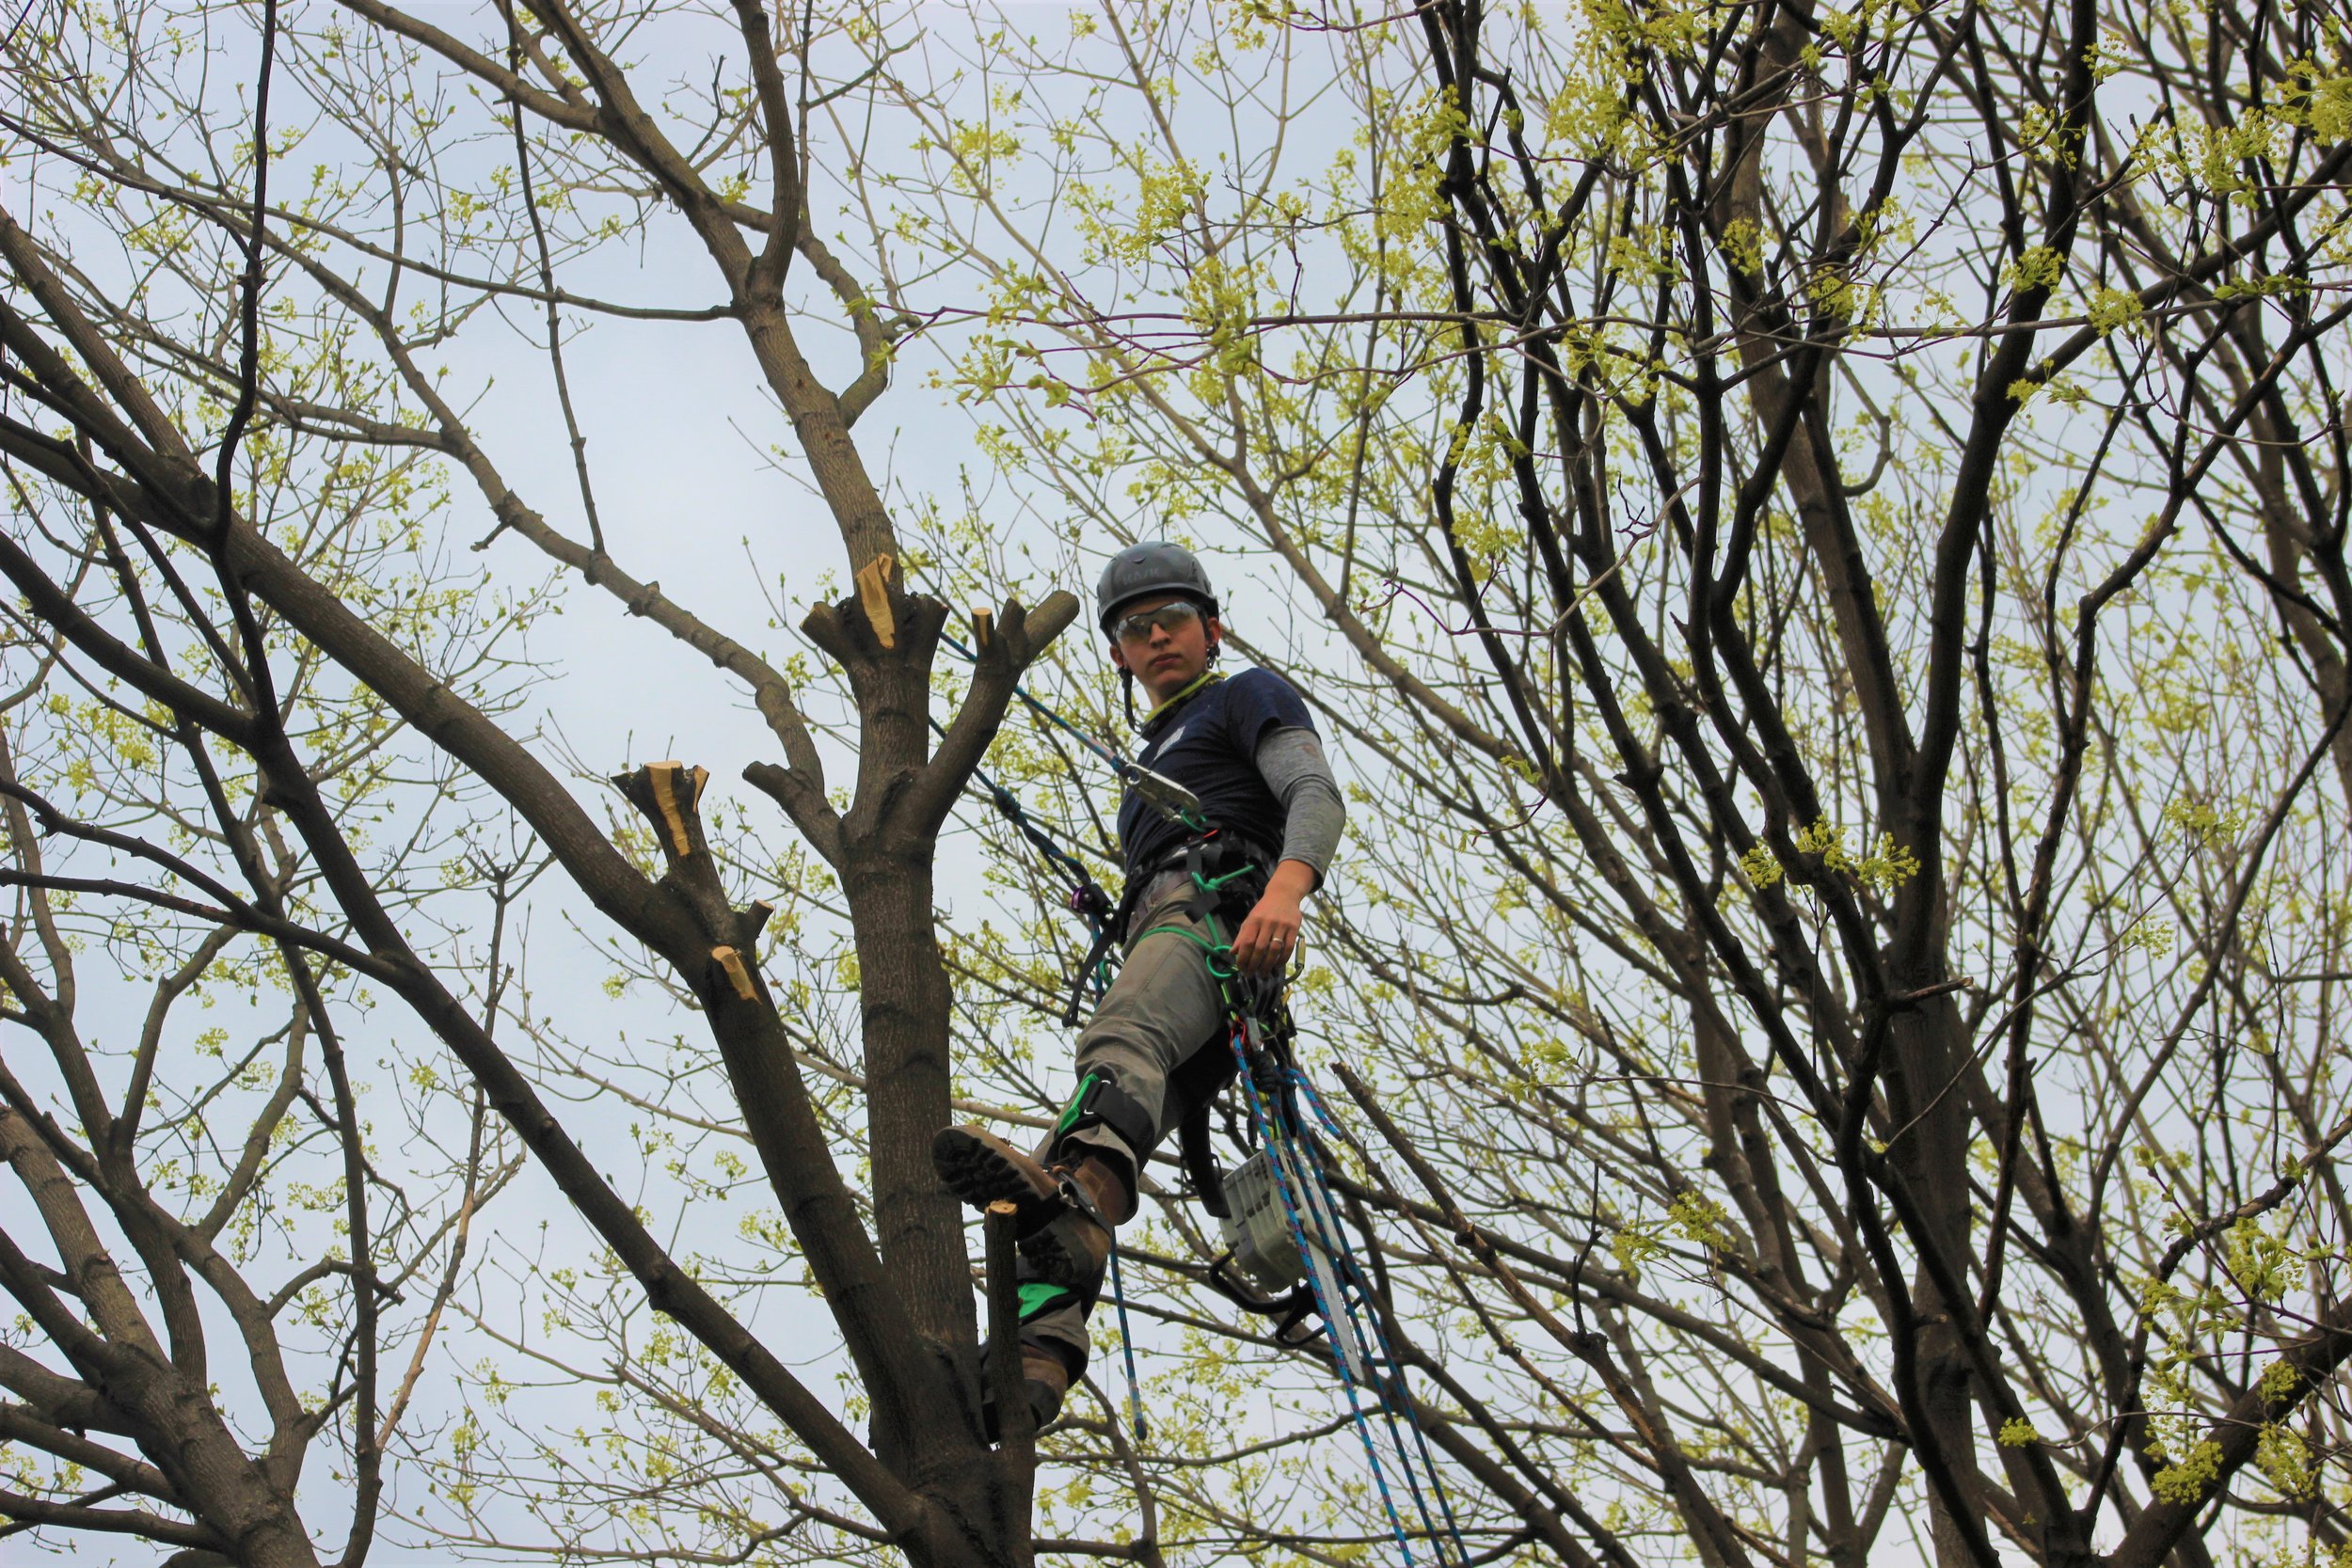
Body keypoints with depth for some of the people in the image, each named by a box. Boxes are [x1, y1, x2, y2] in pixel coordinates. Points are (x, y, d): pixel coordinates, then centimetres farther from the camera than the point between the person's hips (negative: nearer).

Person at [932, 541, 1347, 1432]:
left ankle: (1071, 1189, -73)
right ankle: (1035, 1353, -36)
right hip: (1158, 925, 8)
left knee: (1120, 1040, -41)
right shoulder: (1153, 759, 43)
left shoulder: (1248, 695, 18)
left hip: (1219, 905, -8)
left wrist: (1285, 886, -22)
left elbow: (1316, 795, -1)